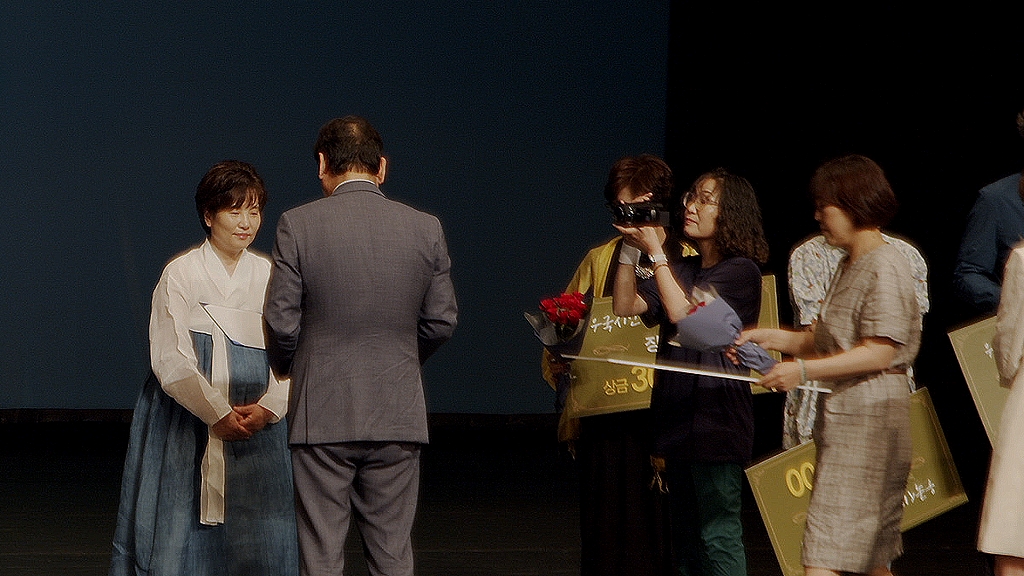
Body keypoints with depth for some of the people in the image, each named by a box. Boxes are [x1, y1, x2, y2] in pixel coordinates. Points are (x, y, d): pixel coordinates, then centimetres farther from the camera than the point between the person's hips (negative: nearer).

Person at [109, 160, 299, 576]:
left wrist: (267, 408, -12)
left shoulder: (270, 277, 9)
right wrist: (218, 414, -16)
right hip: (187, 421, -3)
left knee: (258, 538, -1)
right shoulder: (180, 274, -1)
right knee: (180, 535, -5)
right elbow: (170, 359, -8)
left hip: (257, 426, 3)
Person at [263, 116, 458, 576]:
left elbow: (281, 323, -6)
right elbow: (441, 322, 7)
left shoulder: (298, 225, -7)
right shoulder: (426, 228, 1)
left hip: (322, 415, -2)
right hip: (398, 416, 2)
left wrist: (287, 368, 15)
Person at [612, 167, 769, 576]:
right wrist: (631, 248, -2)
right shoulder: (683, 269, 16)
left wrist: (655, 250, -13)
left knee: (718, 535, -9)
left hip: (716, 417, -8)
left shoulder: (740, 271, -6)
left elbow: (682, 312, -17)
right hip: (677, 415, 8)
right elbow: (625, 307, 8)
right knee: (684, 536, 12)